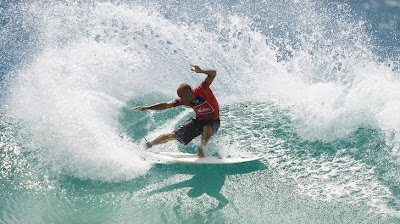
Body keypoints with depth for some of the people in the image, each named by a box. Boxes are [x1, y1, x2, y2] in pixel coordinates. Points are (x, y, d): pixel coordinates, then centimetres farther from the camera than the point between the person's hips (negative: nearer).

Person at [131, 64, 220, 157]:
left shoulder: (201, 90, -30)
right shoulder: (183, 100, -16)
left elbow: (213, 73, -39)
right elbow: (166, 105, -12)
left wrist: (200, 71, -56)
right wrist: (146, 108, -18)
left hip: (213, 121, -4)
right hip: (198, 119, 4)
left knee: (207, 128, -42)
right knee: (173, 135, 0)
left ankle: (201, 148, -23)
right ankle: (148, 145, 16)